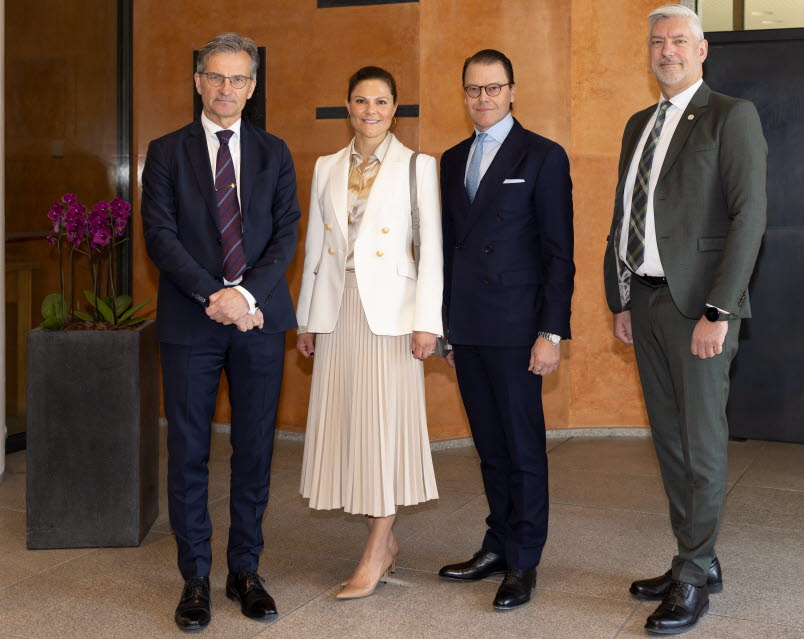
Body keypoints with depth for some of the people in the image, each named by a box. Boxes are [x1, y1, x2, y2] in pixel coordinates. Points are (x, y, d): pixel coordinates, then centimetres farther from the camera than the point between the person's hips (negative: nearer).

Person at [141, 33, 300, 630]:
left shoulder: (274, 153, 10)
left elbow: (286, 234, 2)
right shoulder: (167, 152, 5)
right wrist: (213, 297, -15)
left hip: (259, 318, 2)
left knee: (255, 450, 6)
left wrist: (247, 294, -13)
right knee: (189, 452, 2)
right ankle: (196, 577, 14)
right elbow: (161, 236, -4)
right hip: (191, 321, -1)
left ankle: (246, 570, 19)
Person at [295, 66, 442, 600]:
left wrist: (427, 320, -11)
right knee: (345, 422, 6)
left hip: (390, 309, -4)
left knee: (384, 423, -4)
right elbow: (316, 245, 13)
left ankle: (374, 555, 3)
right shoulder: (327, 168, 12)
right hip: (337, 310, 5)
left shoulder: (417, 166, 0)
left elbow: (431, 247, -5)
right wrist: (306, 318, 11)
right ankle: (386, 541, 19)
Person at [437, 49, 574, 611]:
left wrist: (553, 332, -13)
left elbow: (559, 252, -7)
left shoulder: (543, 157, -3)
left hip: (515, 328, -6)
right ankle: (498, 546, 23)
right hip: (467, 329, 6)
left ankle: (524, 563, 9)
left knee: (524, 447, 0)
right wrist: (446, 326, 14)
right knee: (490, 447, 13)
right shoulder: (453, 160, 15)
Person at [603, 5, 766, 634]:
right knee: (668, 438, 12)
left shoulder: (731, 116, -4)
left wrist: (717, 311, -18)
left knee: (702, 441, -1)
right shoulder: (639, 125, 17)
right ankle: (699, 562, 24)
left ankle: (692, 579, 9)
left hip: (697, 300, -7)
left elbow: (749, 215, -12)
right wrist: (621, 300, 13)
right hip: (645, 299, 7)